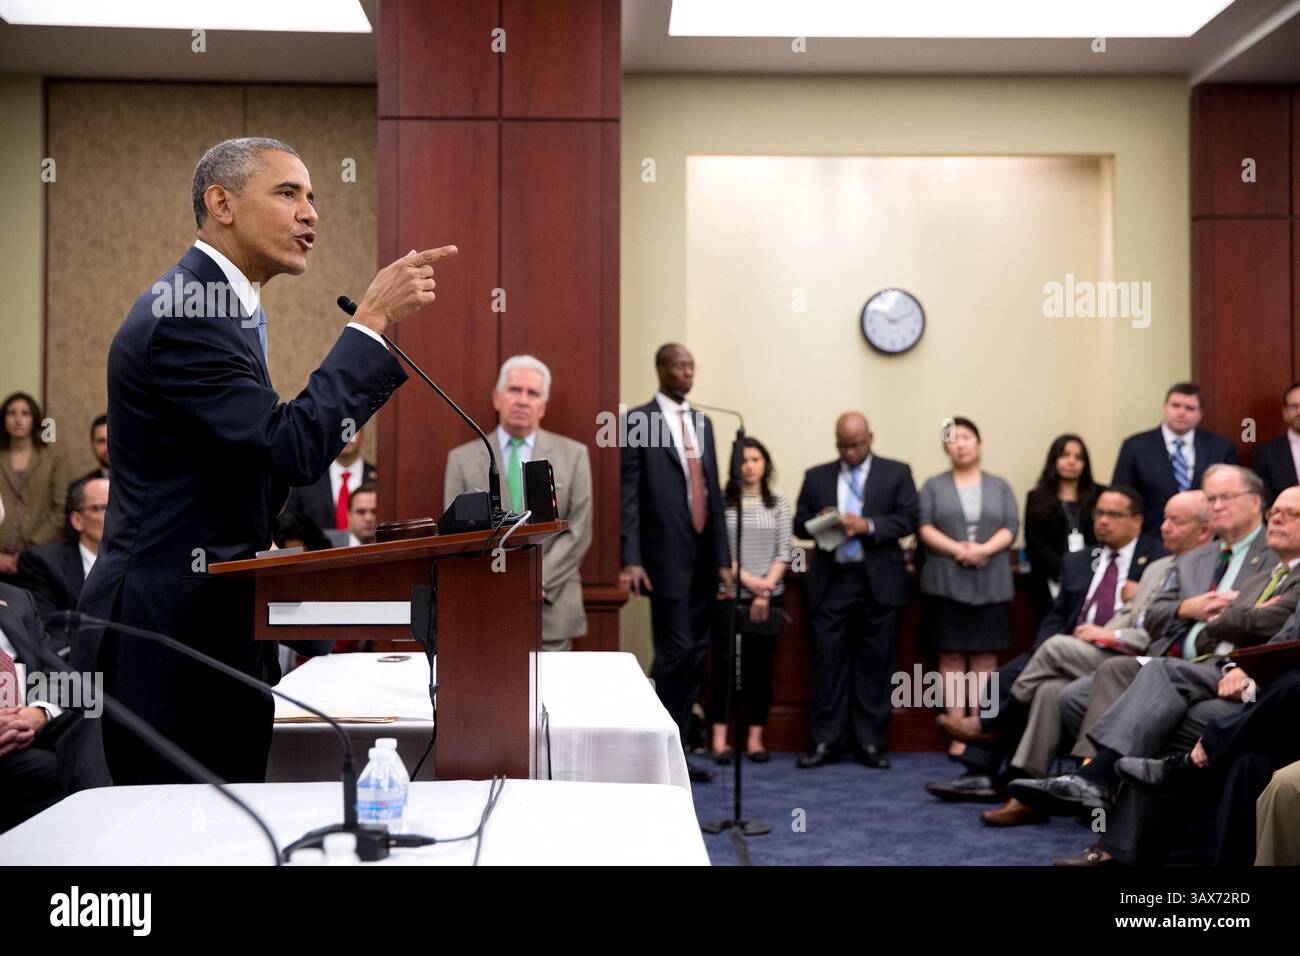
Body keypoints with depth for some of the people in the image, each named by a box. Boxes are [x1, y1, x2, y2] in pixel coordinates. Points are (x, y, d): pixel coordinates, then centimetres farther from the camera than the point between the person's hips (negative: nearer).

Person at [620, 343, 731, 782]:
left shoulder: (702, 422, 16)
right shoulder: (638, 420, -4)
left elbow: (713, 492, 16)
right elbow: (628, 494, -9)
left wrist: (723, 555, 13)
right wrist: (631, 559, -15)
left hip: (704, 557, 7)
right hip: (668, 556, -7)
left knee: (696, 655, 7)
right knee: (675, 652, -8)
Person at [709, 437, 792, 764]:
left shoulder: (779, 502, 7)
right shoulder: (722, 501, 0)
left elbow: (783, 551, 3)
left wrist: (766, 588, -8)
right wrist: (747, 580, -12)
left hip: (769, 597, 2)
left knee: (761, 665, 4)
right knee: (725, 663, -2)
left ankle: (755, 737, 10)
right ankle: (720, 738, 2)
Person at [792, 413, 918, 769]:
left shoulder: (896, 473, 7)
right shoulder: (817, 476, 14)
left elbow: (908, 519, -2)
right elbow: (799, 524, 11)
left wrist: (868, 525, -16)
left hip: (880, 582, -1)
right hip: (831, 581, 1)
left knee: (875, 663, 2)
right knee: (828, 661, -1)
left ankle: (870, 742, 8)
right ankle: (826, 742, 4)